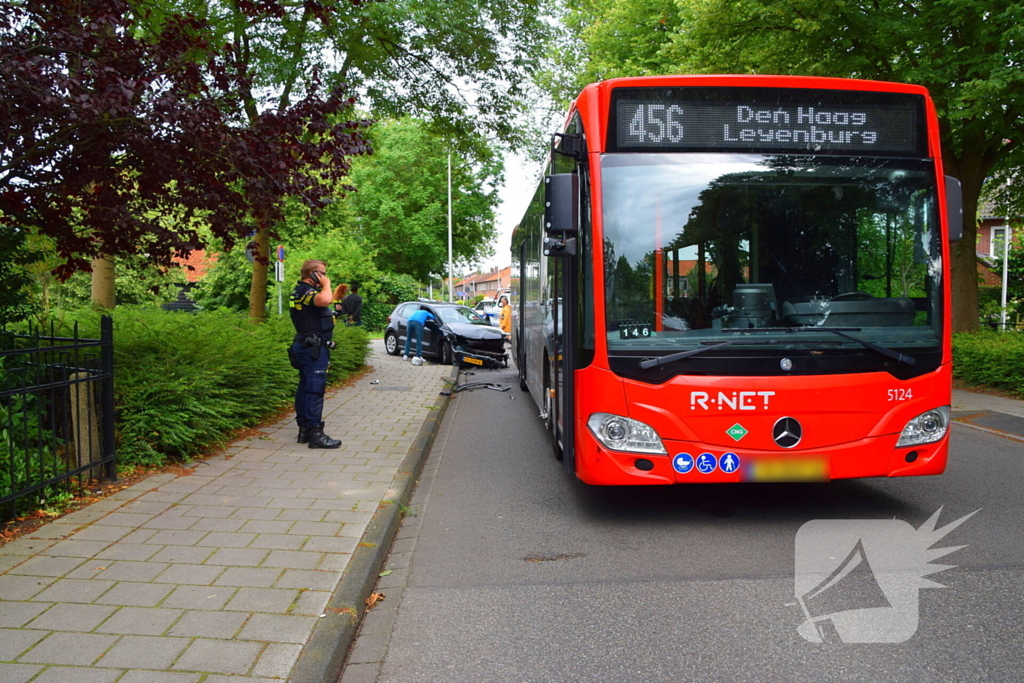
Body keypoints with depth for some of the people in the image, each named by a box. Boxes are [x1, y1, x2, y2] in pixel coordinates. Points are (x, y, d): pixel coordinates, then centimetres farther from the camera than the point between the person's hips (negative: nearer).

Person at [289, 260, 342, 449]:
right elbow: (324, 300, -36)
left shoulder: (300, 291, 18)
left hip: (305, 347, 11)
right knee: (315, 390, -10)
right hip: (314, 348, -11)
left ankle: (304, 429, 21)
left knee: (305, 388, 14)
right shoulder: (306, 291, -15)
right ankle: (315, 433, -10)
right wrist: (326, 285, -21)